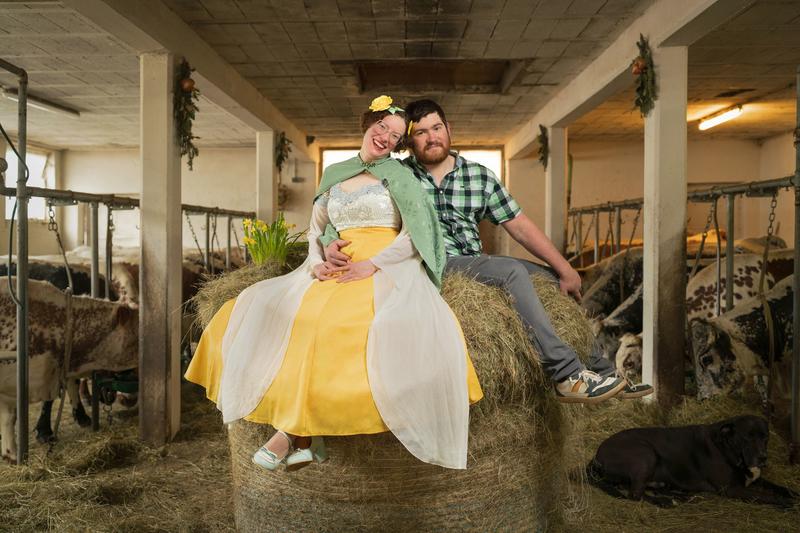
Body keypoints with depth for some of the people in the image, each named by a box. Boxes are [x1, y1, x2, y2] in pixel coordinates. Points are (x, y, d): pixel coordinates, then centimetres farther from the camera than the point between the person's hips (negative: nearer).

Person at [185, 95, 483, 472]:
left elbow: (416, 233, -1)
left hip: (387, 269, -4)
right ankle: (305, 436, -26)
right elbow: (315, 229, 21)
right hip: (338, 269, 4)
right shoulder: (334, 174, 21)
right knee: (268, 310, -22)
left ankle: (293, 431, -23)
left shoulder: (398, 176, 9)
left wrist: (372, 263, -14)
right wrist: (316, 262, -1)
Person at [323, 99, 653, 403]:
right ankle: (567, 376, -26)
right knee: (512, 272, -28)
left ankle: (602, 373, 12)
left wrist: (565, 269, 4)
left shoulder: (479, 176, 10)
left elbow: (519, 225, 8)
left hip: (475, 263, 6)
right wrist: (331, 242, -22)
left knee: (554, 280, -2)